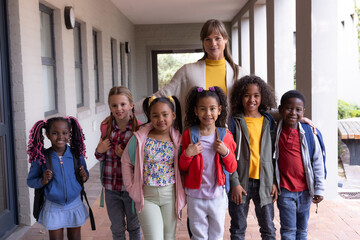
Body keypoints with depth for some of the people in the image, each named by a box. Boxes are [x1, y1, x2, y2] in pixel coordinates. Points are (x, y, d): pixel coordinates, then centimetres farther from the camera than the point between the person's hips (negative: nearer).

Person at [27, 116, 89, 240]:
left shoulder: (76, 155, -7)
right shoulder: (41, 158, -12)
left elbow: (85, 174, 7)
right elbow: (30, 181, -4)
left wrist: (84, 177, -15)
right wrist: (43, 181, -23)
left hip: (75, 205, 2)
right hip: (53, 208, -2)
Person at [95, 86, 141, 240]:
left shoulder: (139, 128, -14)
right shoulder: (106, 126, -2)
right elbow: (101, 158, 11)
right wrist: (99, 151, -11)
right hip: (111, 187, 3)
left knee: (134, 227, 17)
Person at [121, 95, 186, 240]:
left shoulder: (178, 139, -2)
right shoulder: (139, 138, -5)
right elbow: (126, 162, 4)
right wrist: (131, 188, 2)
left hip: (171, 195, 2)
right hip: (146, 196, -1)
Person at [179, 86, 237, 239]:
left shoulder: (225, 135, -1)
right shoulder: (189, 134, -3)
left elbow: (232, 169, 3)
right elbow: (182, 168, 3)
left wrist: (225, 152, -14)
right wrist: (187, 154, -16)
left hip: (218, 195, 1)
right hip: (195, 196, -1)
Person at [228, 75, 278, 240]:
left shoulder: (269, 121, 6)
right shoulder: (234, 121, -3)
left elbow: (273, 154, 8)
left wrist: (274, 182, 2)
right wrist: (235, 183, -12)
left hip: (264, 182, 2)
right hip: (241, 182, -2)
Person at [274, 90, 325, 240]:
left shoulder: (308, 133, -3)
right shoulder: (275, 132, -4)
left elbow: (318, 162, 1)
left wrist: (319, 189, 0)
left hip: (305, 190, 2)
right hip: (285, 190, -1)